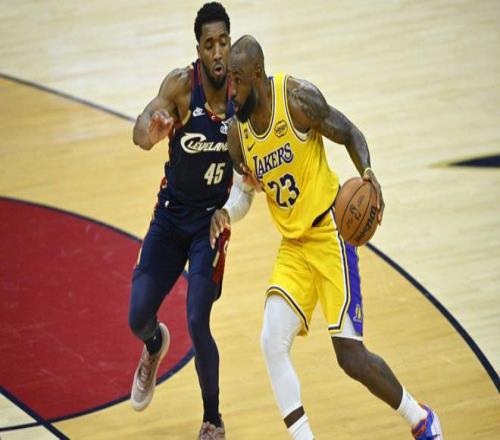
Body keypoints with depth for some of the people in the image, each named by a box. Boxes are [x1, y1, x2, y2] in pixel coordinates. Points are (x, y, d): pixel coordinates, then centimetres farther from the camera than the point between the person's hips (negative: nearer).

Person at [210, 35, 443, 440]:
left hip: (329, 233, -6)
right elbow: (247, 186, 15)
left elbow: (350, 134, -5)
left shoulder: (298, 98, -16)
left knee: (351, 355, -6)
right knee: (272, 342, -12)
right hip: (293, 245, 6)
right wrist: (226, 213, -6)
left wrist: (368, 172, -25)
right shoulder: (237, 132, 1)